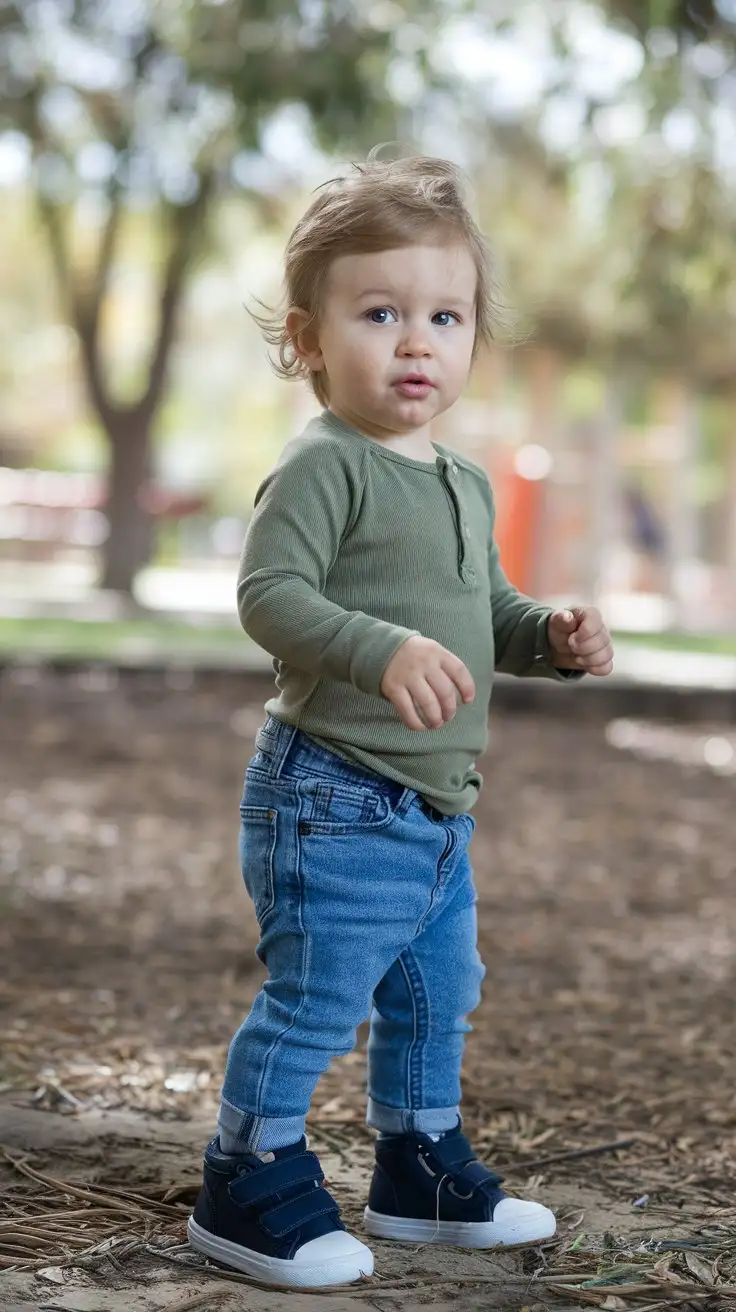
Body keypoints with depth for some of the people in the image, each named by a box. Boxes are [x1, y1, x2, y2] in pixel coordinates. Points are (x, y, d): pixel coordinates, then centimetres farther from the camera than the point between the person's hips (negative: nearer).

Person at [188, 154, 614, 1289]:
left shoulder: (466, 484, 13)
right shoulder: (324, 469, -15)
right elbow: (270, 594, -25)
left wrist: (555, 638, 5)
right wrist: (383, 651, -38)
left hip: (437, 805, 9)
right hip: (335, 799, -9)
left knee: (437, 996, 20)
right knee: (314, 998, -5)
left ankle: (423, 1171, 36)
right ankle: (248, 1187, 10)